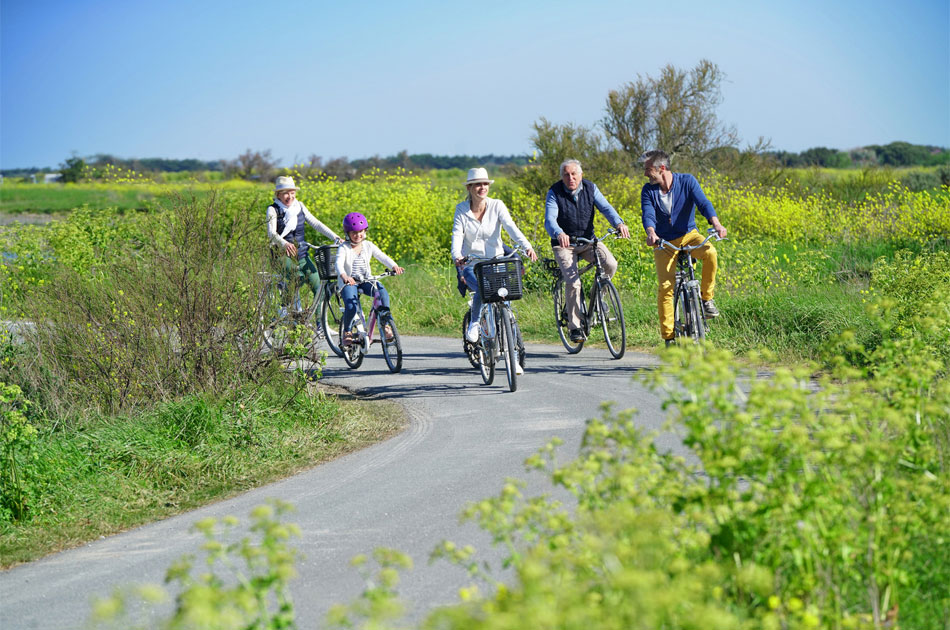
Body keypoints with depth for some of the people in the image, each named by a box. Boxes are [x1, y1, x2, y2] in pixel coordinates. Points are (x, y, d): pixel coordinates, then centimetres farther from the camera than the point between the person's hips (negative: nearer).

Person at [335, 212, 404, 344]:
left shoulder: (368, 246, 5)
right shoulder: (344, 248, -8)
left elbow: (382, 256, -6)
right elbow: (339, 264, -25)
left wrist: (394, 266, -26)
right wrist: (344, 276, -48)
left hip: (365, 281, 3)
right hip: (348, 282, -3)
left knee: (383, 292, -27)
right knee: (351, 307, -28)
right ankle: (347, 332, -1)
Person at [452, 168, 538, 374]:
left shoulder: (497, 206, -3)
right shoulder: (461, 209, -1)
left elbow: (511, 228, -17)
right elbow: (457, 235, -12)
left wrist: (527, 247, -35)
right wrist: (456, 256, -33)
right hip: (470, 263, -1)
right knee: (482, 289, -33)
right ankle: (474, 323, -3)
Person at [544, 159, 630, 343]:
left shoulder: (590, 188, -2)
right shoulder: (554, 193, -12)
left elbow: (605, 207, -14)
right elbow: (550, 220, -25)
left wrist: (619, 223, -36)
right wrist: (559, 234, -48)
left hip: (588, 240, 3)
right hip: (564, 243, -3)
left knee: (610, 264, -23)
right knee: (573, 283, -21)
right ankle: (574, 327, -8)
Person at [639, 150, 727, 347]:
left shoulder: (687, 181, -9)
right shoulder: (648, 191, -5)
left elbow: (703, 203, -21)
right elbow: (648, 214, -20)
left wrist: (716, 223, -40)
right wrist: (651, 233, -43)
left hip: (688, 235, -1)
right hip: (664, 242, 1)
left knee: (710, 252, -33)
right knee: (665, 287, -13)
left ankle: (706, 297, -12)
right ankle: (668, 337, -4)